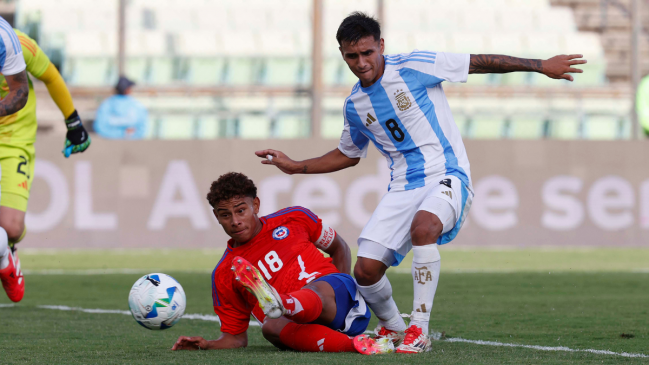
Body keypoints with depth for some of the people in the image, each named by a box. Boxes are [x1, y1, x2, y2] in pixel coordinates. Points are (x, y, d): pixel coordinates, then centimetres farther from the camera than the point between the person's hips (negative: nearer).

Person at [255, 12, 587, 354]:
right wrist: (295, 166, 19)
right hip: (403, 188, 5)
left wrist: (541, 65, -2)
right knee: (366, 270, -10)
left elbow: (480, 62, -3)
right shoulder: (354, 105, 9)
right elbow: (348, 155, 27)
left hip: (446, 175, -5)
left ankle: (419, 331, -28)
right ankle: (392, 328, 21)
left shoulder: (415, 66, -8)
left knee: (422, 226, -38)